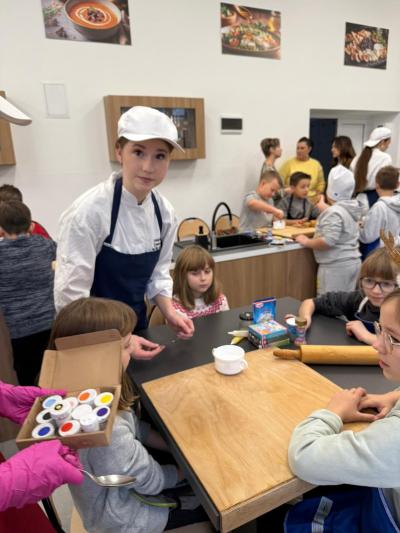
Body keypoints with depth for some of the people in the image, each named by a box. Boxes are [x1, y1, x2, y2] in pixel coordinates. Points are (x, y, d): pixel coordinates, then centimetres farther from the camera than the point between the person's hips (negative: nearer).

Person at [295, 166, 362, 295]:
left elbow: (328, 241, -28)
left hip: (336, 265, -9)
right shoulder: (350, 209, 11)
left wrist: (307, 242, -14)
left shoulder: (334, 212, -19)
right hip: (352, 261, 10)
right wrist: (320, 204, 45)